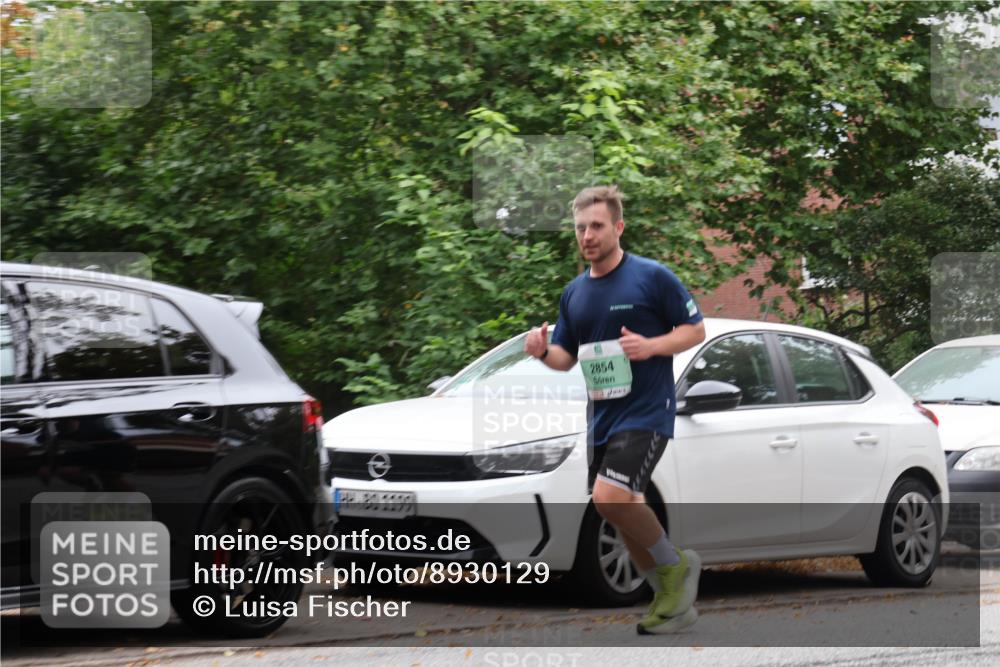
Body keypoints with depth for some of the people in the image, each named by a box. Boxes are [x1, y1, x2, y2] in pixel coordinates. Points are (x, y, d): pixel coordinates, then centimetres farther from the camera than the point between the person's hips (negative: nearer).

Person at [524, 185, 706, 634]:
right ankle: (675, 603, 22)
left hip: (647, 410, -7)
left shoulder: (653, 277, -7)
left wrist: (651, 346, -21)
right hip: (601, 415, 7)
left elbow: (695, 329, -4)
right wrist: (543, 350, -5)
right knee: (625, 513, 9)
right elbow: (566, 357, 18)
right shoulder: (574, 292, 11)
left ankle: (675, 564, -2)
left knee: (611, 496, -24)